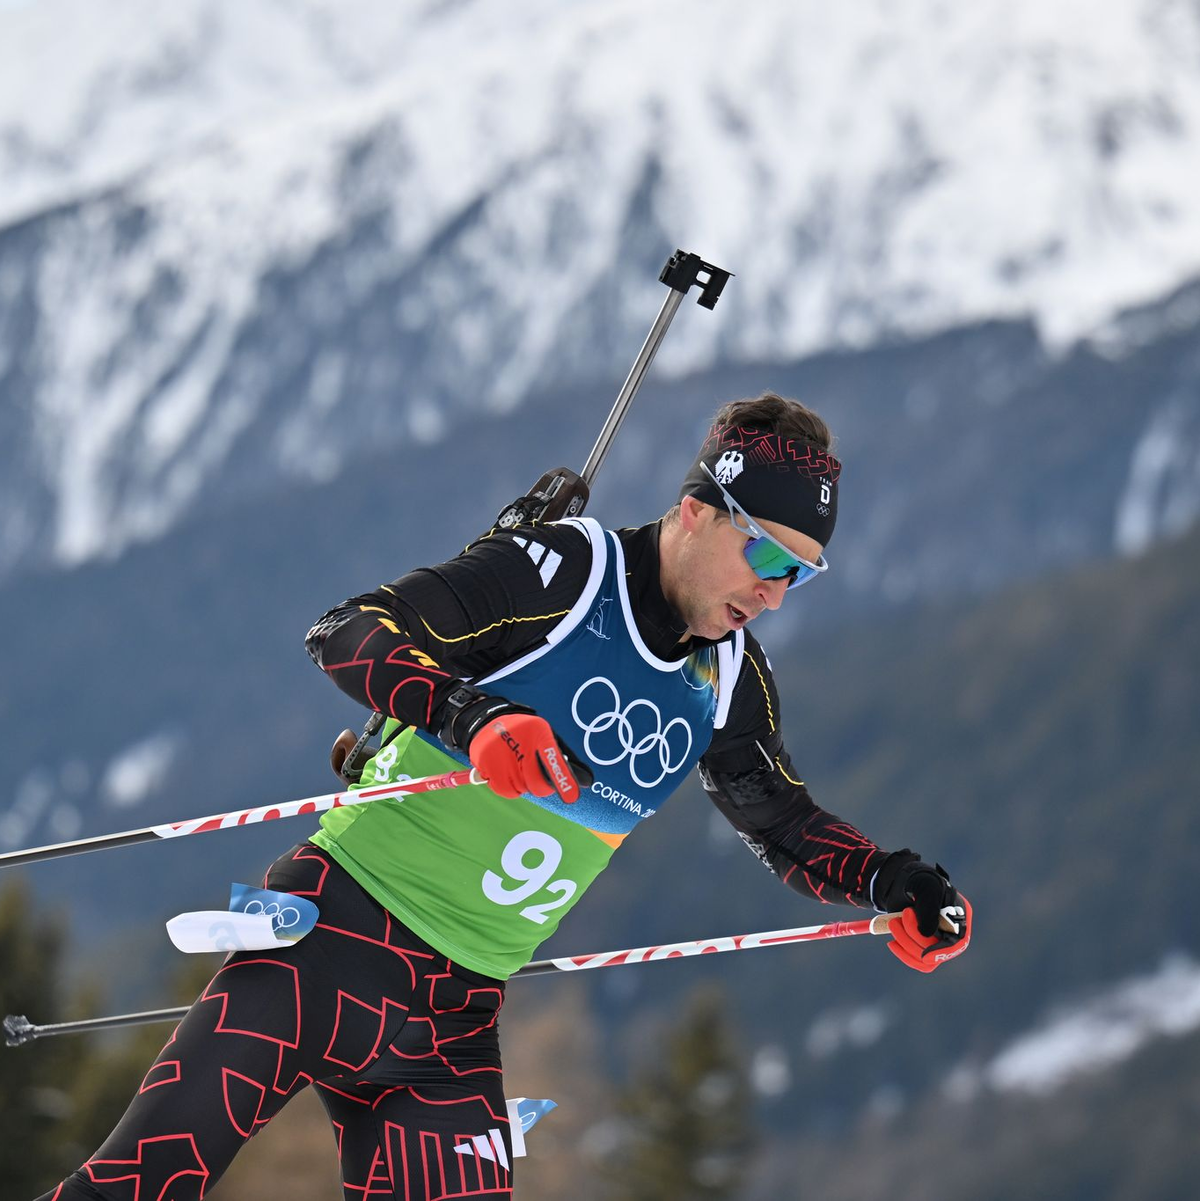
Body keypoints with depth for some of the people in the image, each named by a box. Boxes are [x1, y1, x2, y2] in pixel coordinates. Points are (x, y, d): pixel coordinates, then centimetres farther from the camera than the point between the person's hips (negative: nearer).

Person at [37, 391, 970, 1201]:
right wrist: (474, 716, -36)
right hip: (341, 938, -6)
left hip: (458, 1014, 6)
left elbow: (790, 828, 24)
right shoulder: (561, 572, -10)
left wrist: (896, 884, 4)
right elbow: (349, 633, -18)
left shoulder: (728, 682, 10)